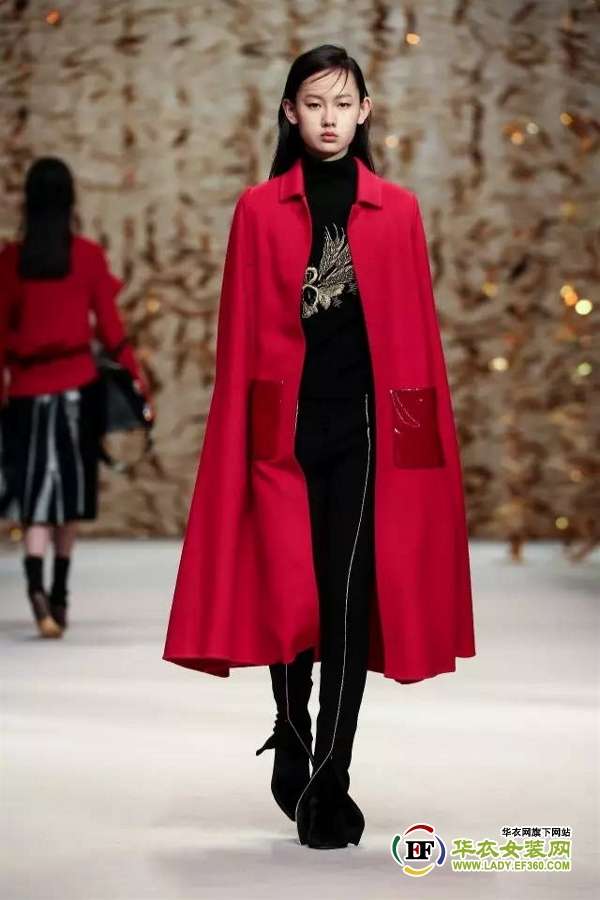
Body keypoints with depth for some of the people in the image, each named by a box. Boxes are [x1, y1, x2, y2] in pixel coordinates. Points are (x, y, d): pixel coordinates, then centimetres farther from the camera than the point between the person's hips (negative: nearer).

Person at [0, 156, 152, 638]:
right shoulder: (89, 255, -4)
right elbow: (109, 326, -1)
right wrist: (137, 377, 10)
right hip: (77, 383, -1)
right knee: (70, 488, 13)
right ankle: (60, 594, 20)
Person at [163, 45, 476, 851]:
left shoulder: (397, 210, 6)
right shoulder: (259, 210, 5)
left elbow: (417, 327, 5)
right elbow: (241, 334, 3)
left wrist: (419, 428, -1)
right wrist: (243, 433, -2)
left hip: (366, 422, 0)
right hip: (286, 421, 0)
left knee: (349, 598, -5)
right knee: (288, 594, 2)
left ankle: (328, 781, -1)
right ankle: (293, 747, 27)